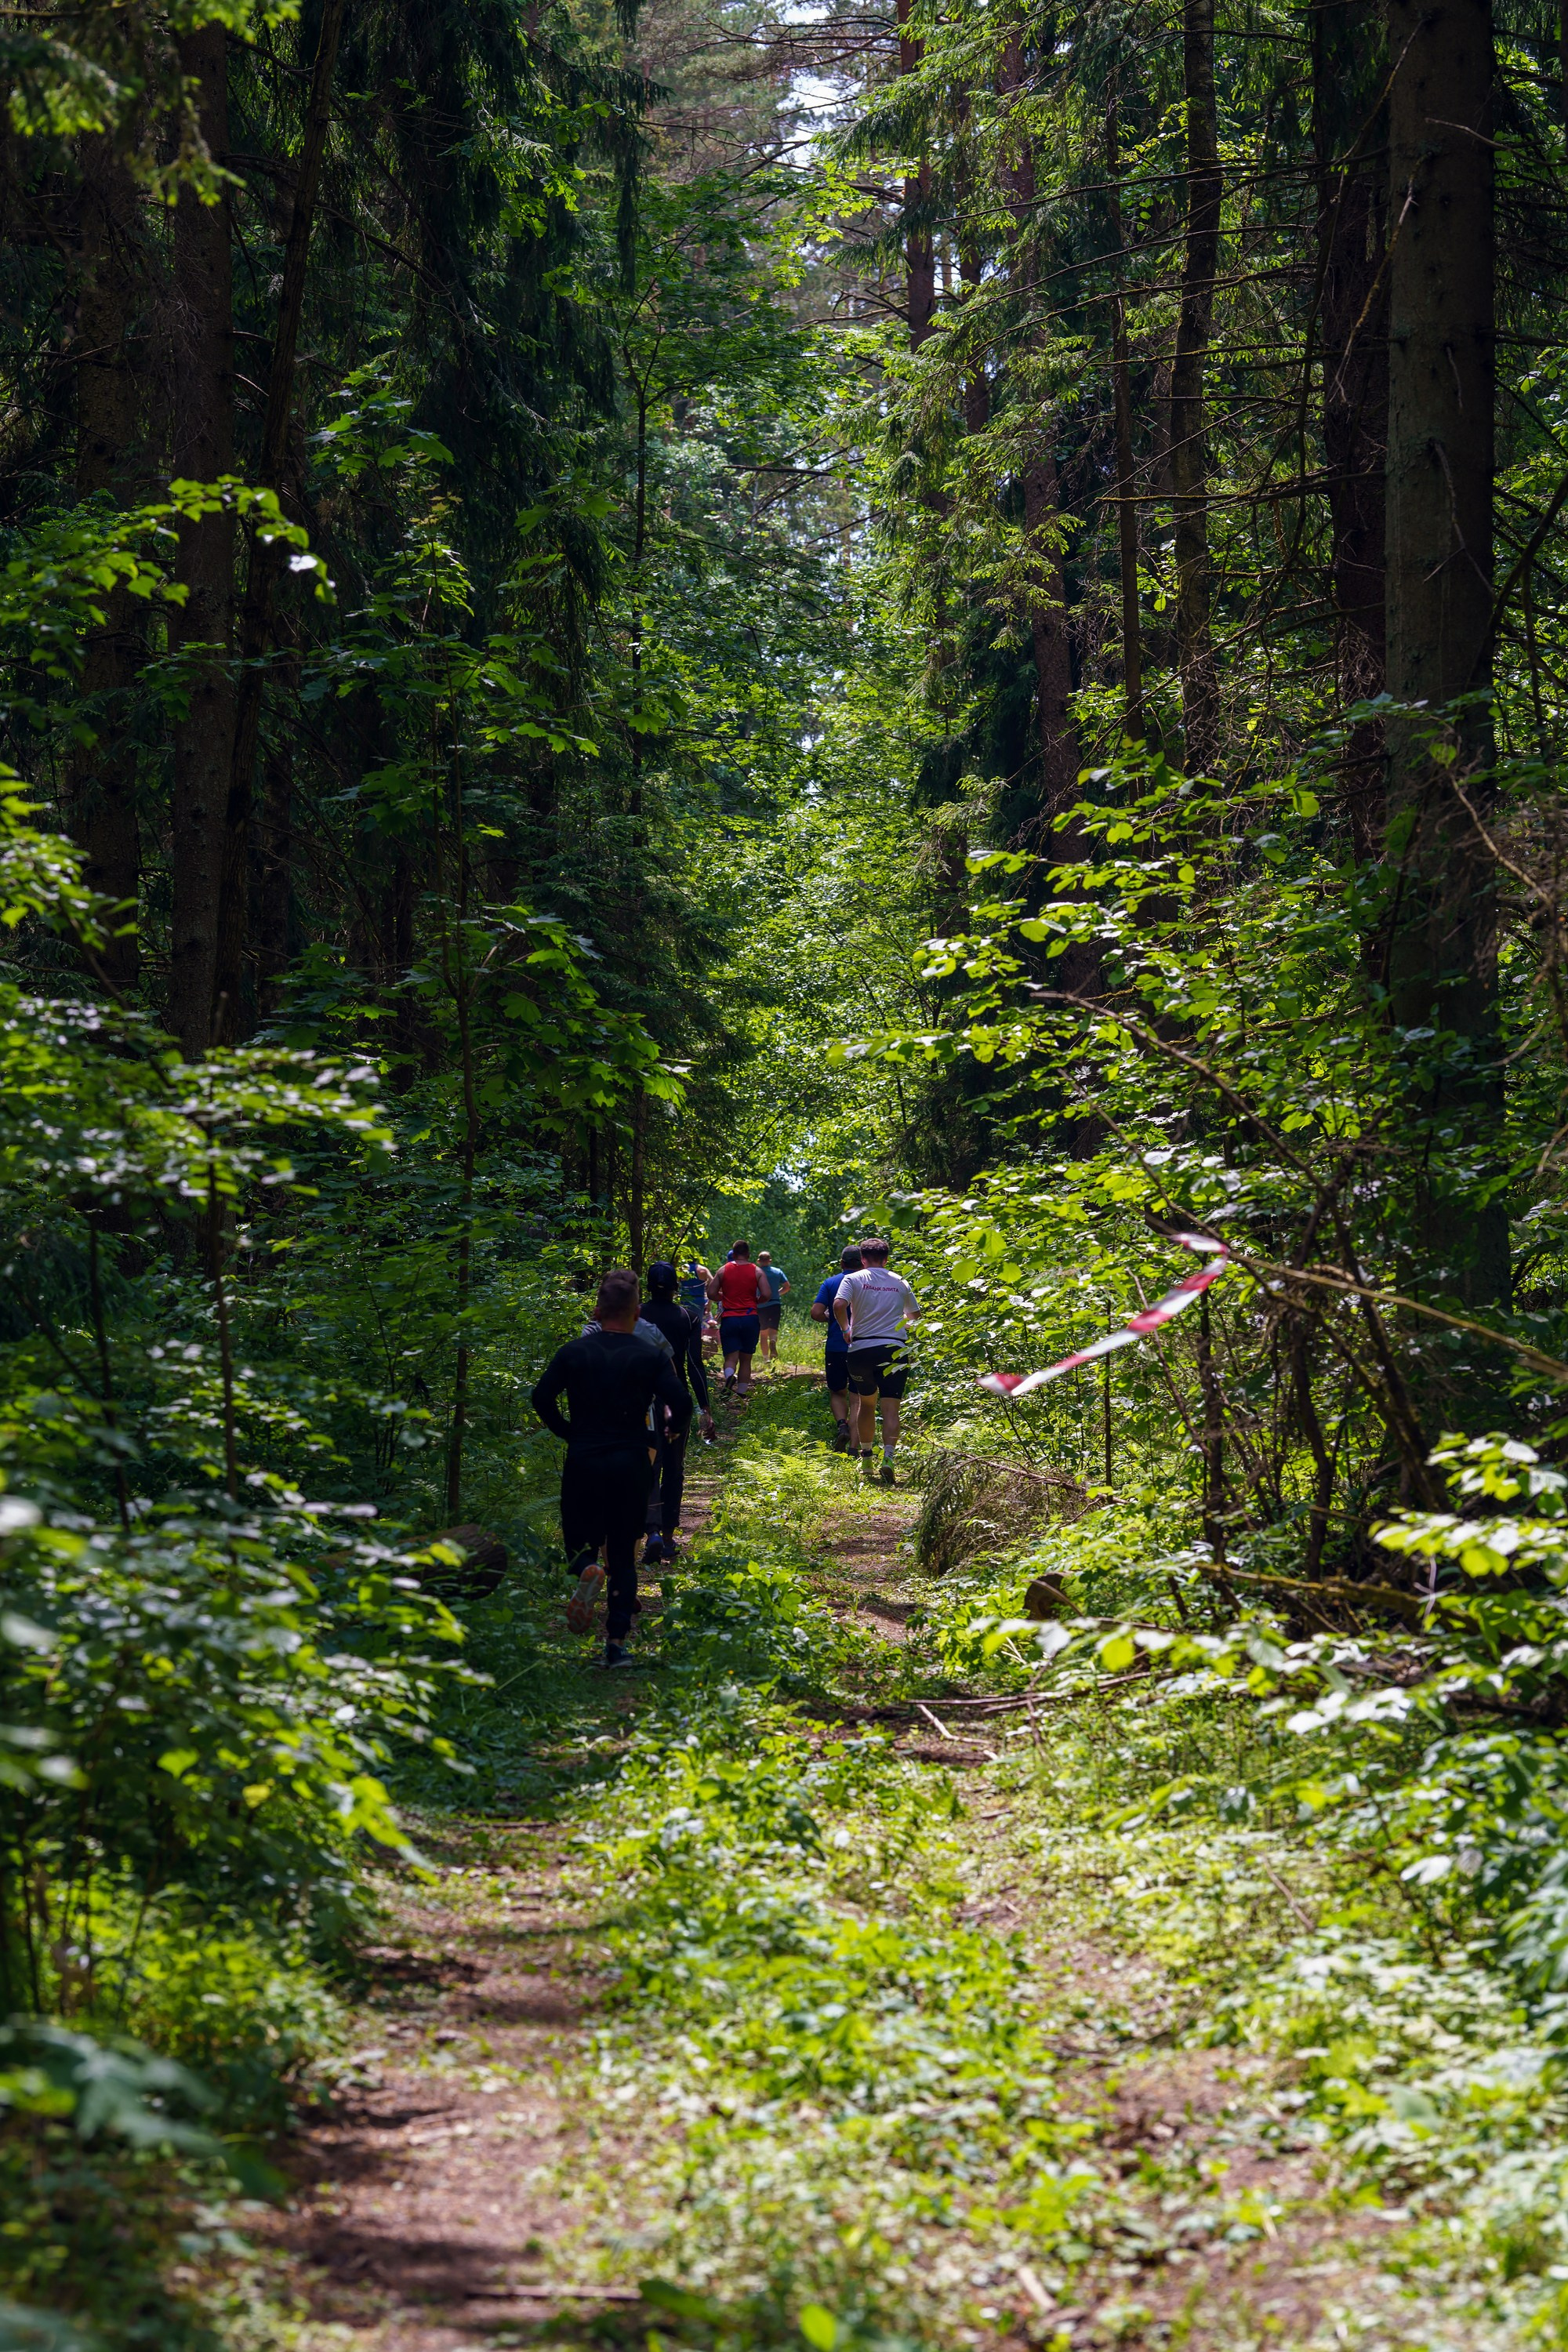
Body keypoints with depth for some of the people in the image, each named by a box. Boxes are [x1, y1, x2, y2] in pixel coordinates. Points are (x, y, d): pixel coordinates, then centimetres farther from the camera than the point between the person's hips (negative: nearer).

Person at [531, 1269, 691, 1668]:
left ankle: (587, 1573, -26)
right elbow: (680, 1403, -11)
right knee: (623, 1554, 9)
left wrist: (568, 1432, 9)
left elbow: (542, 1397, -4)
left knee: (580, 1544, 11)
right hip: (631, 1464, 0)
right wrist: (675, 1433, 9)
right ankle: (617, 1640, 3)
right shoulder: (650, 1357, -3)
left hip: (582, 1460, 0)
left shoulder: (574, 1352, 0)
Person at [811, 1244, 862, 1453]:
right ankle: (854, 1447, -2)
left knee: (837, 1392, 19)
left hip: (836, 1348, 0)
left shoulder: (830, 1283, 0)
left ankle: (841, 1425, -9)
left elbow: (816, 1313, -9)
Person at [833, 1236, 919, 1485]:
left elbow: (838, 1305, -15)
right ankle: (888, 1457, -25)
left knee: (866, 1403, 20)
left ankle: (866, 1458, 25)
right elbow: (915, 1315, 23)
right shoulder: (900, 1283, 10)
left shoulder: (854, 1279, 2)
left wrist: (846, 1329, 2)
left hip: (861, 1349, 0)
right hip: (894, 1350, 0)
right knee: (890, 1408, -5)